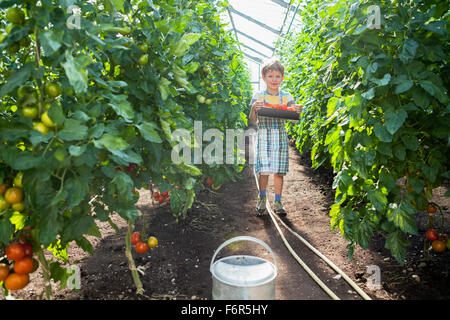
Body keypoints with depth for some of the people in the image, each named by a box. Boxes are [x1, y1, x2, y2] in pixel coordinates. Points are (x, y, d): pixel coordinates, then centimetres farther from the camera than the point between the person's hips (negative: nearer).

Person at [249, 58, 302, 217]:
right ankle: (262, 198, 18)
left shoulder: (286, 96, 10)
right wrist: (254, 109, -20)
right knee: (264, 170, -5)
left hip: (281, 137, 2)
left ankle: (277, 202, 16)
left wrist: (298, 111, -19)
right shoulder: (258, 96, 5)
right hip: (264, 136, -1)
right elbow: (252, 121, 0)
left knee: (279, 171, 4)